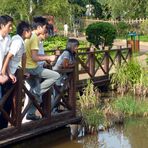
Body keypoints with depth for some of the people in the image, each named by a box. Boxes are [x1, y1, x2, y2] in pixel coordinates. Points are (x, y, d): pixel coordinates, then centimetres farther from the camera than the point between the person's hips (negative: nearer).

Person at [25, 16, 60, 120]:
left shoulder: (29, 36, 13)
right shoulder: (35, 38, -16)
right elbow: (34, 58, -21)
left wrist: (46, 57, 15)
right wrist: (48, 58, -11)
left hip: (26, 68, 10)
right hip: (32, 68, -10)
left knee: (35, 93, 18)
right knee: (56, 76, -6)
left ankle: (31, 114, 22)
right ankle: (36, 91, -5)